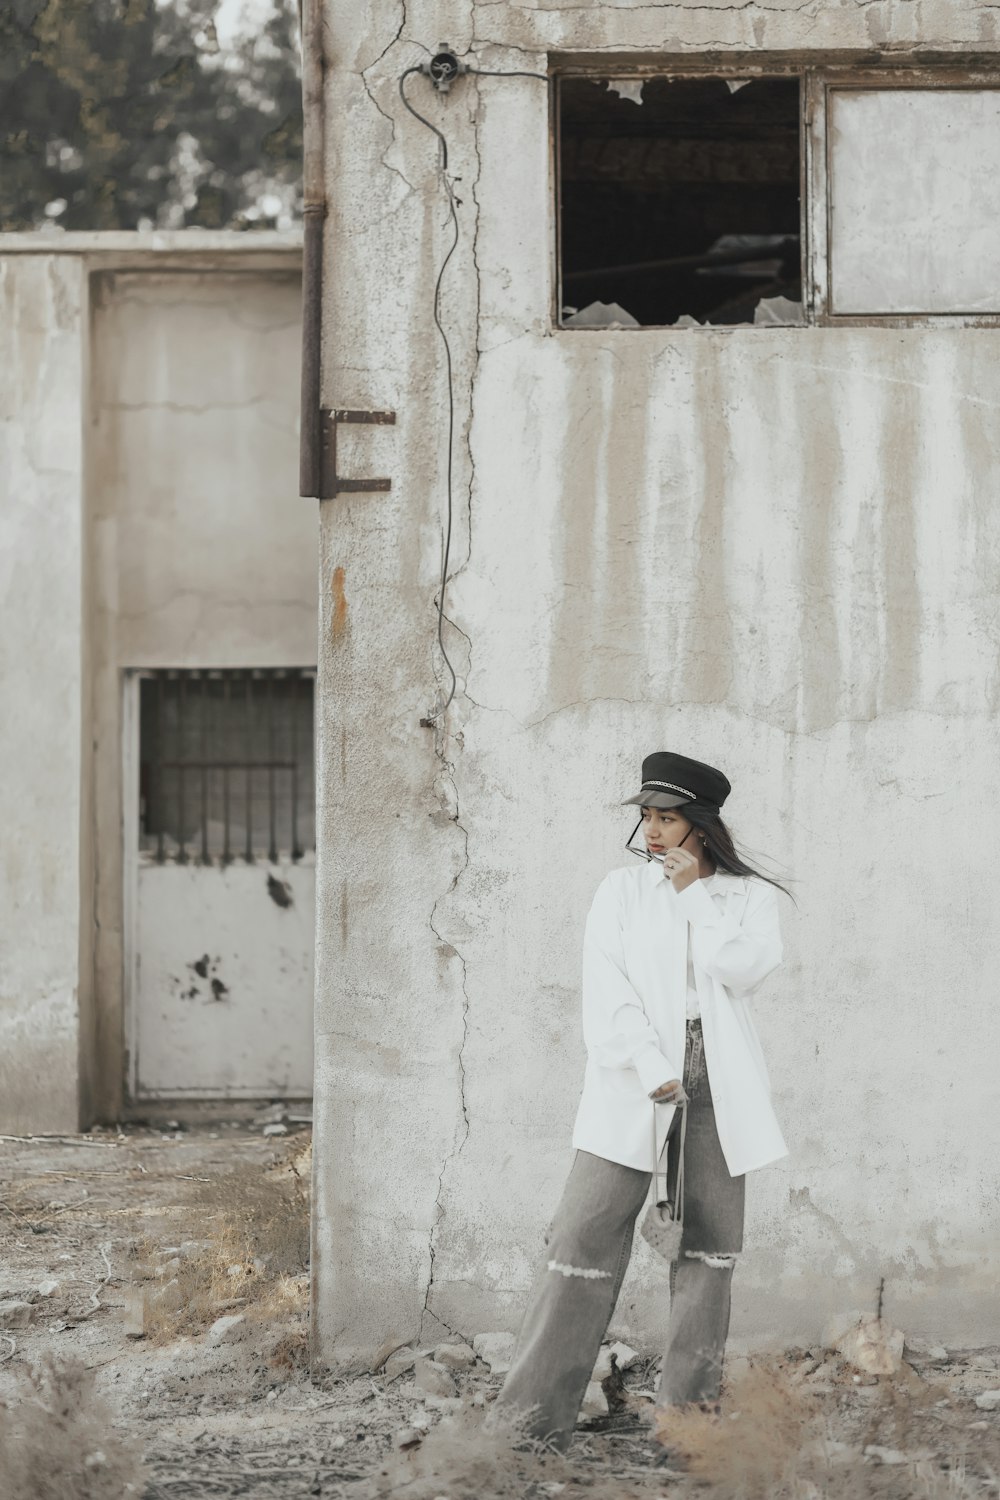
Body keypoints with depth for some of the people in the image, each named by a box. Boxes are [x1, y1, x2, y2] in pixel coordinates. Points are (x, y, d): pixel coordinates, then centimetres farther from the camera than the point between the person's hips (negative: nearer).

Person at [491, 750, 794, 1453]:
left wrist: (693, 893, -6)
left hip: (717, 1081, 1)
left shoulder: (748, 895, 8)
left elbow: (744, 968, -10)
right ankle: (534, 1410, -9)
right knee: (588, 1231, -8)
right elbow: (606, 988, -2)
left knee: (711, 1238, 3)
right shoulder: (623, 889, 8)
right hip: (635, 1082, -1)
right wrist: (652, 1069, -12)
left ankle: (689, 1407, 10)